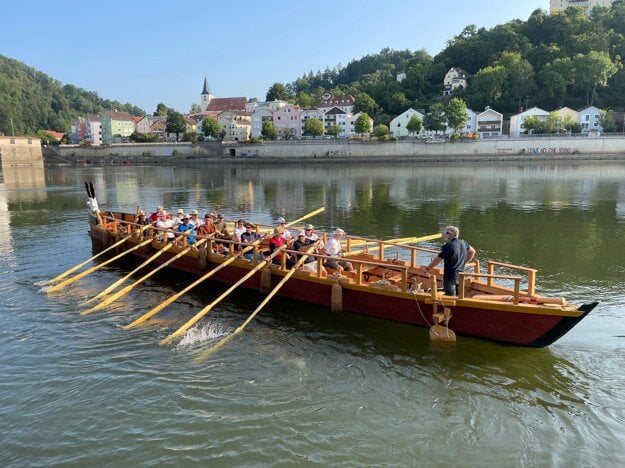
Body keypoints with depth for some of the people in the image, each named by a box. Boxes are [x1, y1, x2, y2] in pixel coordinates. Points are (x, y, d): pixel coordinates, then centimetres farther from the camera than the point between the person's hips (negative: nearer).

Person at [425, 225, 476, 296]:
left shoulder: (448, 246, -18)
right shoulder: (463, 243, 4)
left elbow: (437, 259, -16)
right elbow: (472, 251, 22)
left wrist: (428, 268, -4)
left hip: (450, 277, -7)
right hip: (460, 276, 7)